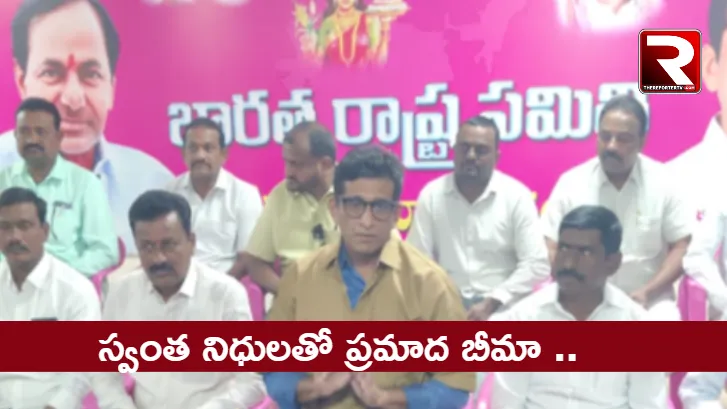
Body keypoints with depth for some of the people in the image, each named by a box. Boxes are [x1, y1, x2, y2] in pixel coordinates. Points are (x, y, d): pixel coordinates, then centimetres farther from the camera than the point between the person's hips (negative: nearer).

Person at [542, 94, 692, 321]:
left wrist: (648, 292, -13)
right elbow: (552, 249, -1)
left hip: (648, 302, 1)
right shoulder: (571, 182, -3)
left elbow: (682, 247, 0)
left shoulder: (663, 182, -2)